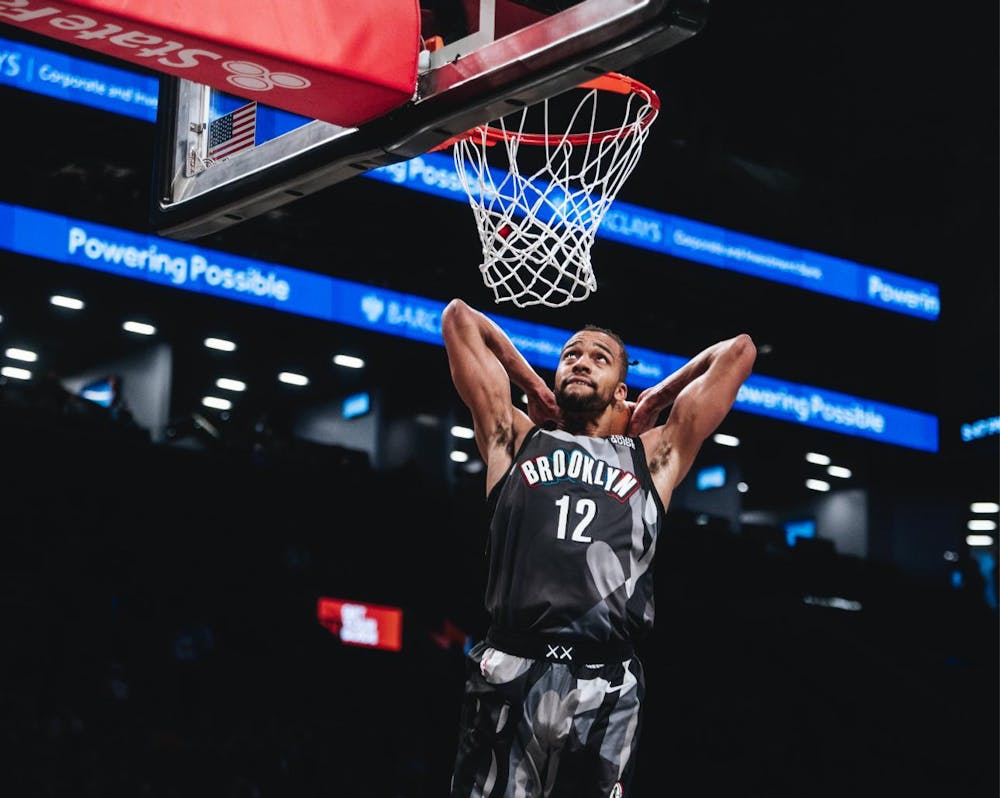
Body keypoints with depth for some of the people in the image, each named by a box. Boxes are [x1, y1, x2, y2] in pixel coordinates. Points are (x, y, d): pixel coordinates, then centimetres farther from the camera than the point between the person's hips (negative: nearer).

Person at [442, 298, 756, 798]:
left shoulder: (654, 456, 21)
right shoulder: (516, 439, 20)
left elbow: (738, 351, 26)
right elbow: (459, 317, 26)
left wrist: (652, 404, 31)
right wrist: (536, 390, 30)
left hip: (605, 685, 1)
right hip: (510, 673, 0)